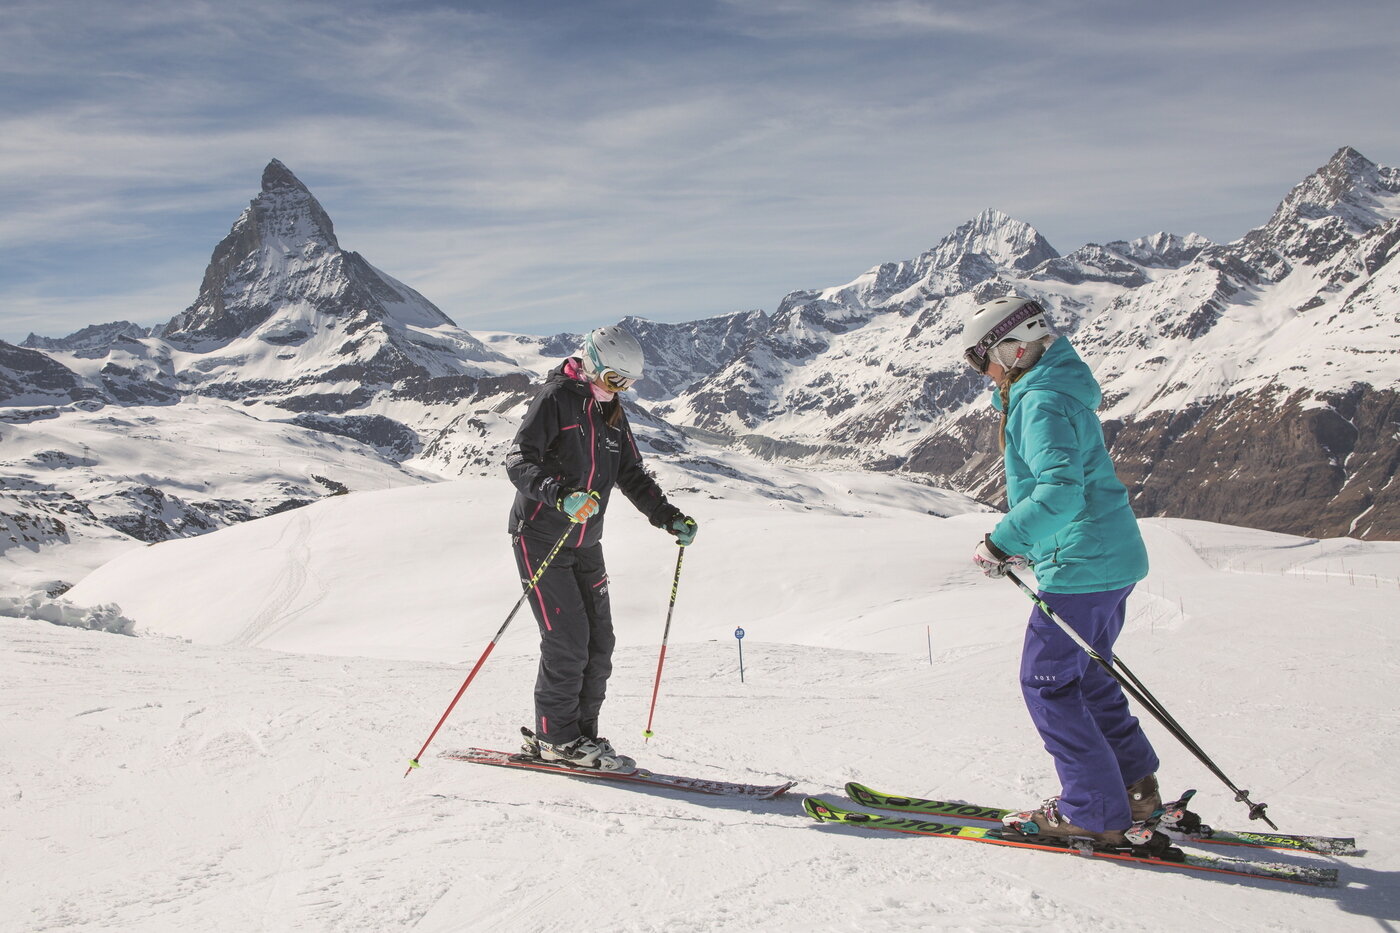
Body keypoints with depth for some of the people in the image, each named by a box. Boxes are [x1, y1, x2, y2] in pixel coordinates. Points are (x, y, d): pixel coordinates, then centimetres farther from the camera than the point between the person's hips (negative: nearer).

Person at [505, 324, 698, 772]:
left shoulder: (612, 414, 13)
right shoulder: (555, 399, -11)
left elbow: (632, 476, 17)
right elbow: (519, 461, -20)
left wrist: (670, 517, 5)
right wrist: (561, 496, -37)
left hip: (585, 543, 8)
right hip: (541, 538, -7)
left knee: (599, 642, 4)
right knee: (568, 638, -10)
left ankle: (580, 734, 16)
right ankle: (554, 736, 4)